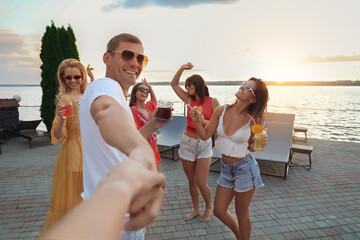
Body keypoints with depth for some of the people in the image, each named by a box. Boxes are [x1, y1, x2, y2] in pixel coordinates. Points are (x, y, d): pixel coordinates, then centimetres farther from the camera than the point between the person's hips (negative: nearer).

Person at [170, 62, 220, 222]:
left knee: (201, 183, -3)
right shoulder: (189, 100, 5)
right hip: (187, 142, 3)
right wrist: (182, 68, -4)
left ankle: (209, 207, 27)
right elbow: (174, 84, 7)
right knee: (191, 181, 12)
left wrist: (204, 121, -22)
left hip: (204, 144, -3)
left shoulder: (212, 101, -4)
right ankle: (196, 209, 32)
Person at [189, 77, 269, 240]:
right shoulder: (221, 111, -7)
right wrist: (197, 121, -18)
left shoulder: (254, 120, -15)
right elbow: (205, 135, -2)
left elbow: (251, 147, -1)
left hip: (245, 168, -4)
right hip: (226, 168, 5)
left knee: (241, 214, 13)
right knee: (219, 211, 16)